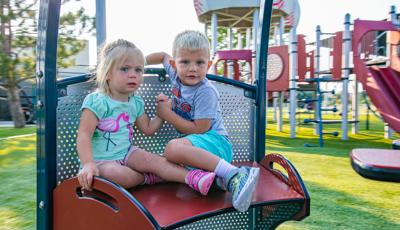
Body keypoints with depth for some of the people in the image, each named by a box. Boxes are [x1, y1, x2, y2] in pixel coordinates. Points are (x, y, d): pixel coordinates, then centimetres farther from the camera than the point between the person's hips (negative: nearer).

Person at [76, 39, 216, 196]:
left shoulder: (135, 102, 5)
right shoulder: (97, 101, -17)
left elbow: (148, 129, 14)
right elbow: (84, 135, -22)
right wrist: (88, 164, -35)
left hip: (126, 153, 5)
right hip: (101, 159, -5)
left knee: (154, 160, -21)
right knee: (118, 175, -36)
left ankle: (192, 177, -29)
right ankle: (149, 178, -11)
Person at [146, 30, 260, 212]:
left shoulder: (206, 92, -15)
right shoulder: (176, 74, 7)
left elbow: (199, 129, -18)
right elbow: (163, 56, 29)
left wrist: (167, 114, -13)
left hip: (215, 142, -8)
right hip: (196, 143, 9)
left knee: (173, 148, -36)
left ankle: (234, 176, -37)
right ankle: (219, 177, -22)